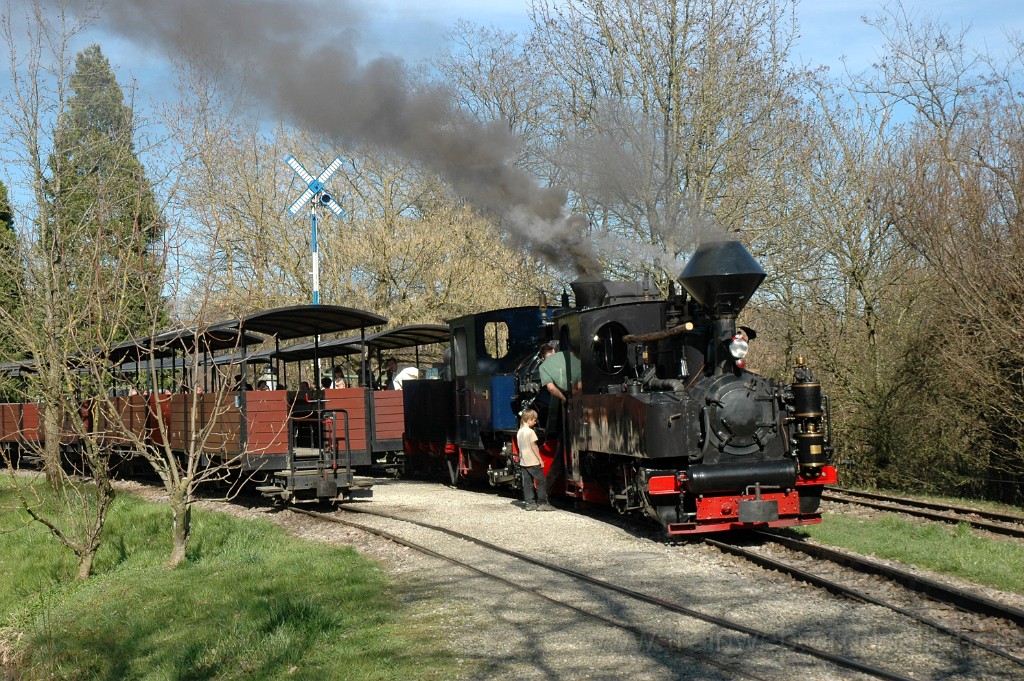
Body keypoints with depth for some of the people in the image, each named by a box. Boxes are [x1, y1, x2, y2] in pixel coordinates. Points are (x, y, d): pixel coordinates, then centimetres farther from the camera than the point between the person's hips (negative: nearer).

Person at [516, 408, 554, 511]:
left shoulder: (519, 432, 10)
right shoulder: (530, 431, -13)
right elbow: (533, 447, -14)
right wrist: (540, 460, -10)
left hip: (523, 462, 8)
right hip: (533, 462, -8)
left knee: (527, 483, 7)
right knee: (541, 482, -1)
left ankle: (530, 503, 7)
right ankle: (542, 503, -3)